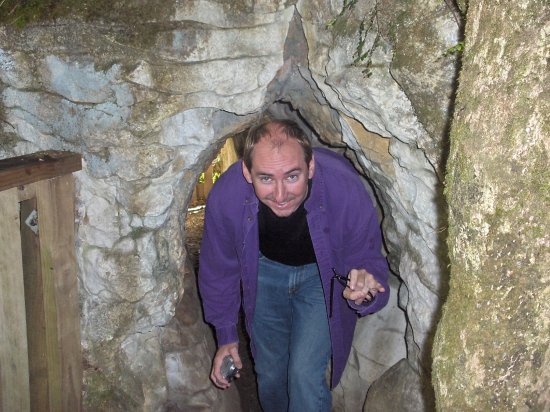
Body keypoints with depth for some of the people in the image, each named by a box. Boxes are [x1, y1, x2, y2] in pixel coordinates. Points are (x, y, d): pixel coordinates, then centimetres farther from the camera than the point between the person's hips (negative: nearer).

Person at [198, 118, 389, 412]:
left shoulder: (347, 192, -37)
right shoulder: (225, 197, -31)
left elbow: (369, 264, -22)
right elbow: (219, 270, -11)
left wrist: (364, 292, -46)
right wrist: (226, 336, -4)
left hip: (322, 273, -2)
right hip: (266, 270, 2)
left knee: (305, 375, -13)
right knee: (269, 375, 14)